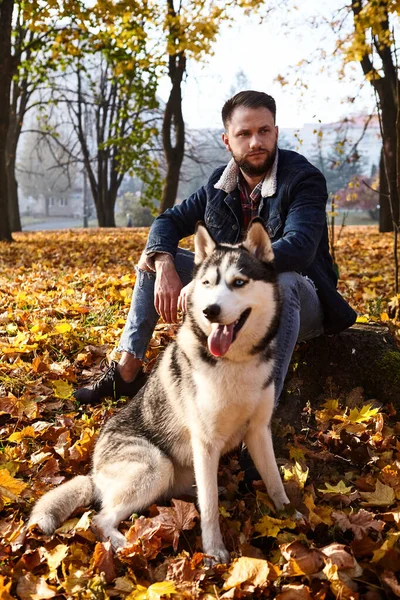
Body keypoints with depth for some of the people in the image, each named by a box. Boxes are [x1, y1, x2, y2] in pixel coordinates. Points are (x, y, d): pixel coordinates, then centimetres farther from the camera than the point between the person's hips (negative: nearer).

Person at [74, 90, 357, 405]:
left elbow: (298, 248, -35)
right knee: (155, 258, -1)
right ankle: (127, 372, -3)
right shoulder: (220, 184, 0)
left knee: (281, 281, -41)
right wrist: (165, 267, -18)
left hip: (297, 298, -5)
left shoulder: (304, 179, -18)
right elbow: (169, 221, 6)